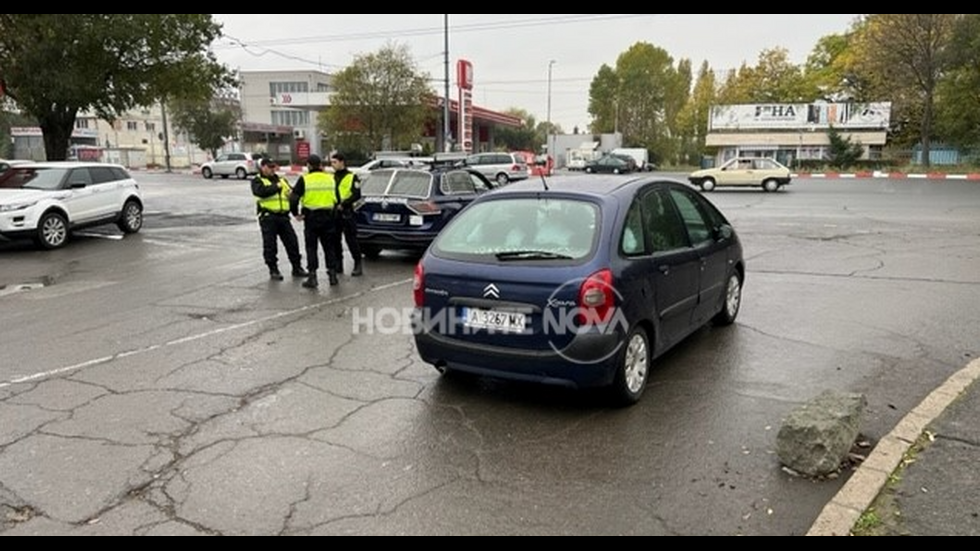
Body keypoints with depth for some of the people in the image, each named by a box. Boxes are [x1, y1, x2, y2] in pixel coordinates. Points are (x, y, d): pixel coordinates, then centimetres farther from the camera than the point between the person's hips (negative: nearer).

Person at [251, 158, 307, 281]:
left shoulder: (282, 180, 19)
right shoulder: (257, 181, 2)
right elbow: (260, 191, -19)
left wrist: (292, 192, -5)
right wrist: (277, 186, -15)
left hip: (283, 216, 5)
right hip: (268, 217, -5)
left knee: (292, 241, 5)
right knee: (270, 244, 0)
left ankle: (297, 267, 15)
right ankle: (273, 270, 10)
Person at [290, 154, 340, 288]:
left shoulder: (304, 180, -6)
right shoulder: (330, 178, 5)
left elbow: (293, 198, -11)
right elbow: (337, 199, 11)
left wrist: (296, 213, 0)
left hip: (311, 218, -3)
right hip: (328, 217, 3)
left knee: (311, 248, 4)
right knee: (329, 247, 13)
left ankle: (312, 277, 3)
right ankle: (332, 274, 15)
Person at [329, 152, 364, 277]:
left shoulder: (352, 177, -2)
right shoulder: (331, 177, 15)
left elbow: (357, 195, -9)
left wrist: (343, 204, -18)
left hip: (347, 213, -6)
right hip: (334, 213, 6)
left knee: (351, 239, -5)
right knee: (335, 240, 9)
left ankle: (358, 264, 3)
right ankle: (338, 264, 18)